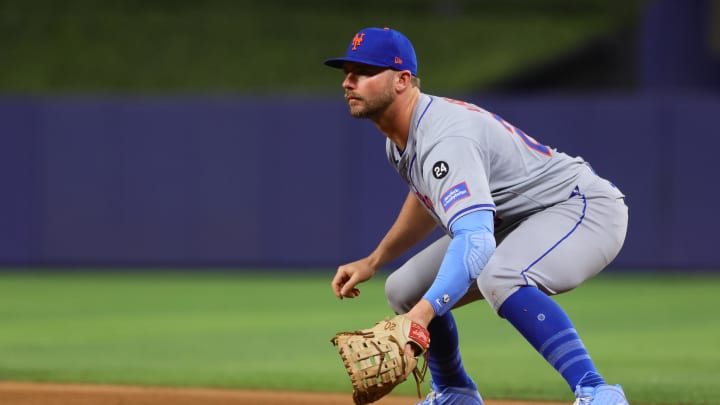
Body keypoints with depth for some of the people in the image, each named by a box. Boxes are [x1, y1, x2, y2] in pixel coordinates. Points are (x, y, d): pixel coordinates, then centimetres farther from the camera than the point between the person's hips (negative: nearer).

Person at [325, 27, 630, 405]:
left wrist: (422, 314, -57)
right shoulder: (399, 135, 0)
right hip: (516, 222, 10)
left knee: (498, 278, -39)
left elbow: (475, 242, -45)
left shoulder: (444, 139, -31)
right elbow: (428, 197, 23)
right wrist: (372, 262, 22)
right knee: (405, 289, 8)